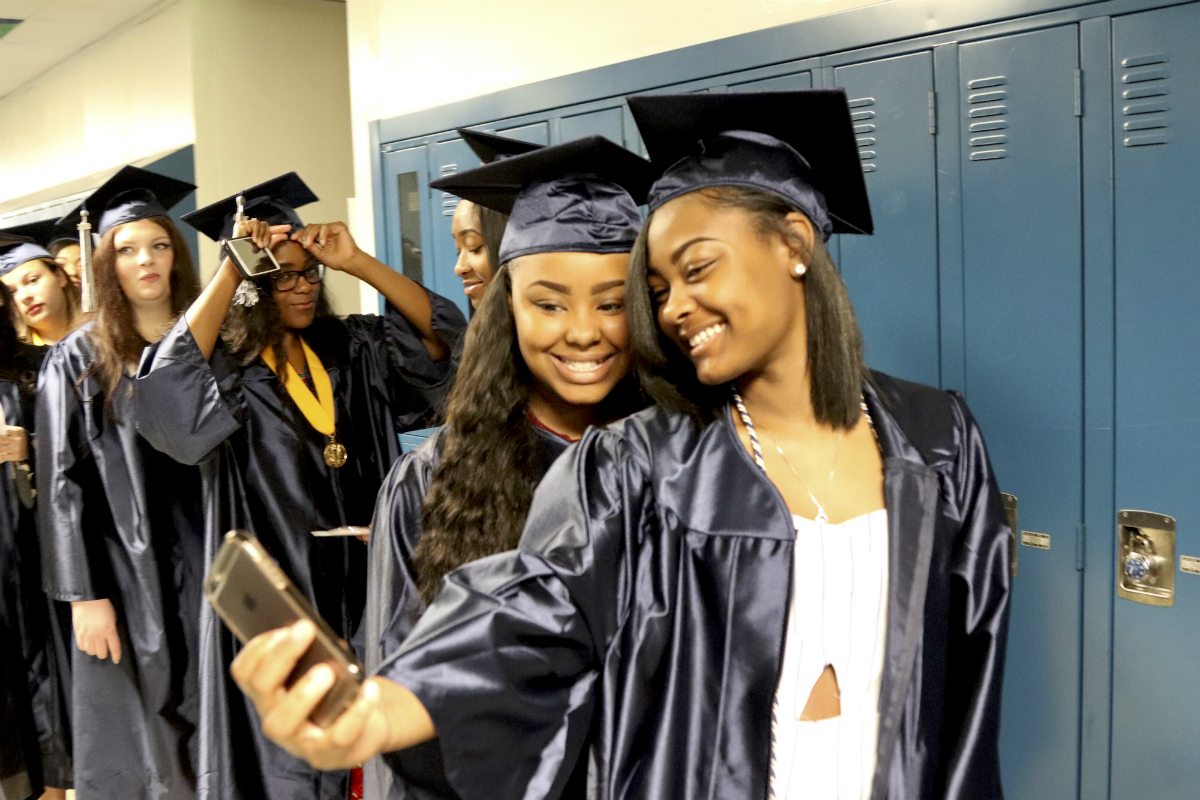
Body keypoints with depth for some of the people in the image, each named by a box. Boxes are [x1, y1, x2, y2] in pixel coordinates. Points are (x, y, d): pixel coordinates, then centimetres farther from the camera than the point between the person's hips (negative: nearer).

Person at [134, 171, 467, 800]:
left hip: (363, 574, 4)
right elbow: (167, 381, -25)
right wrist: (230, 268, -21)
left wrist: (357, 262, -12)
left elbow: (440, 333, -4)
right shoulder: (225, 365, -3)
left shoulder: (352, 347, 8)